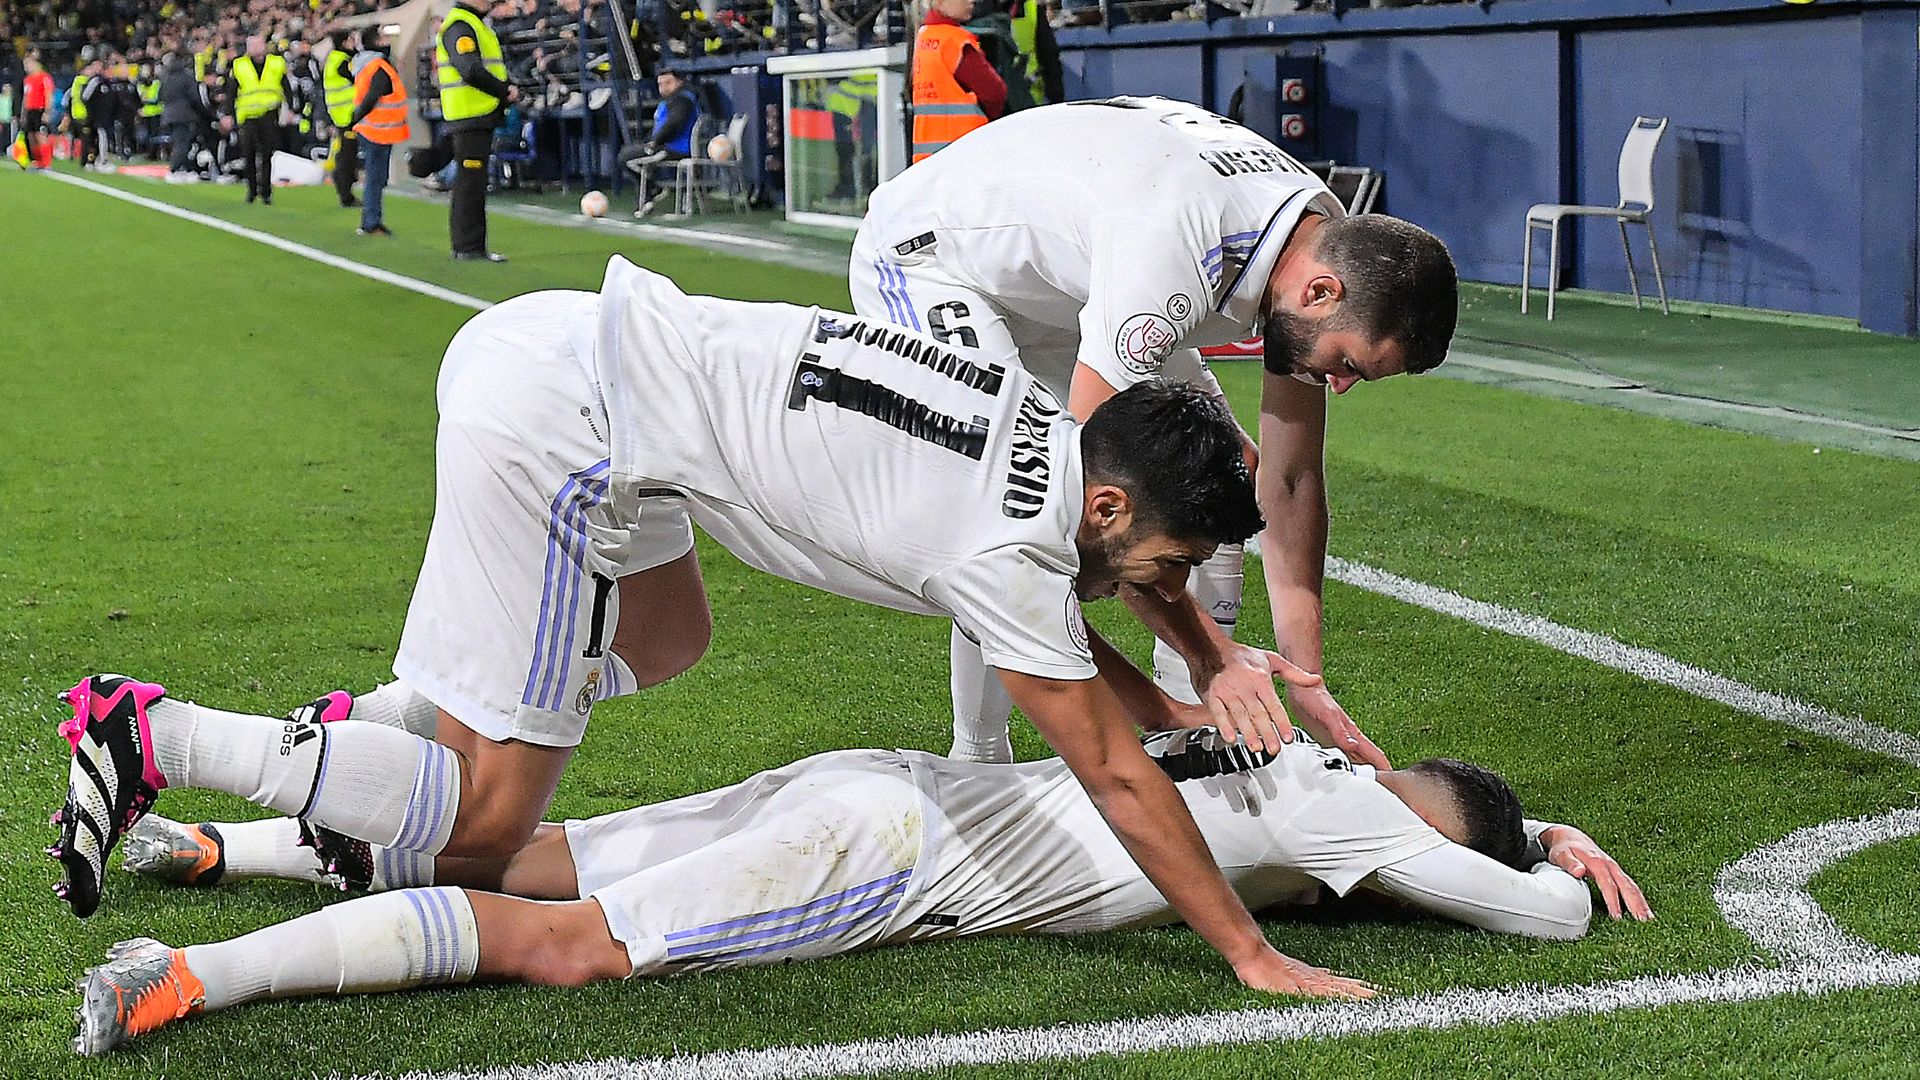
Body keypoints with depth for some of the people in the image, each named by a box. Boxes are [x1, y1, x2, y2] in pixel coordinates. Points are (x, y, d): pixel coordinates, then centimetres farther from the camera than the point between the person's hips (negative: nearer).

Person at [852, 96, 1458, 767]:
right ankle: (976, 762, -9)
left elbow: (1292, 479, -7)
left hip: (1062, 275, 8)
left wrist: (1305, 682, -9)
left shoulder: (1327, 240, -14)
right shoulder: (1173, 256, -41)